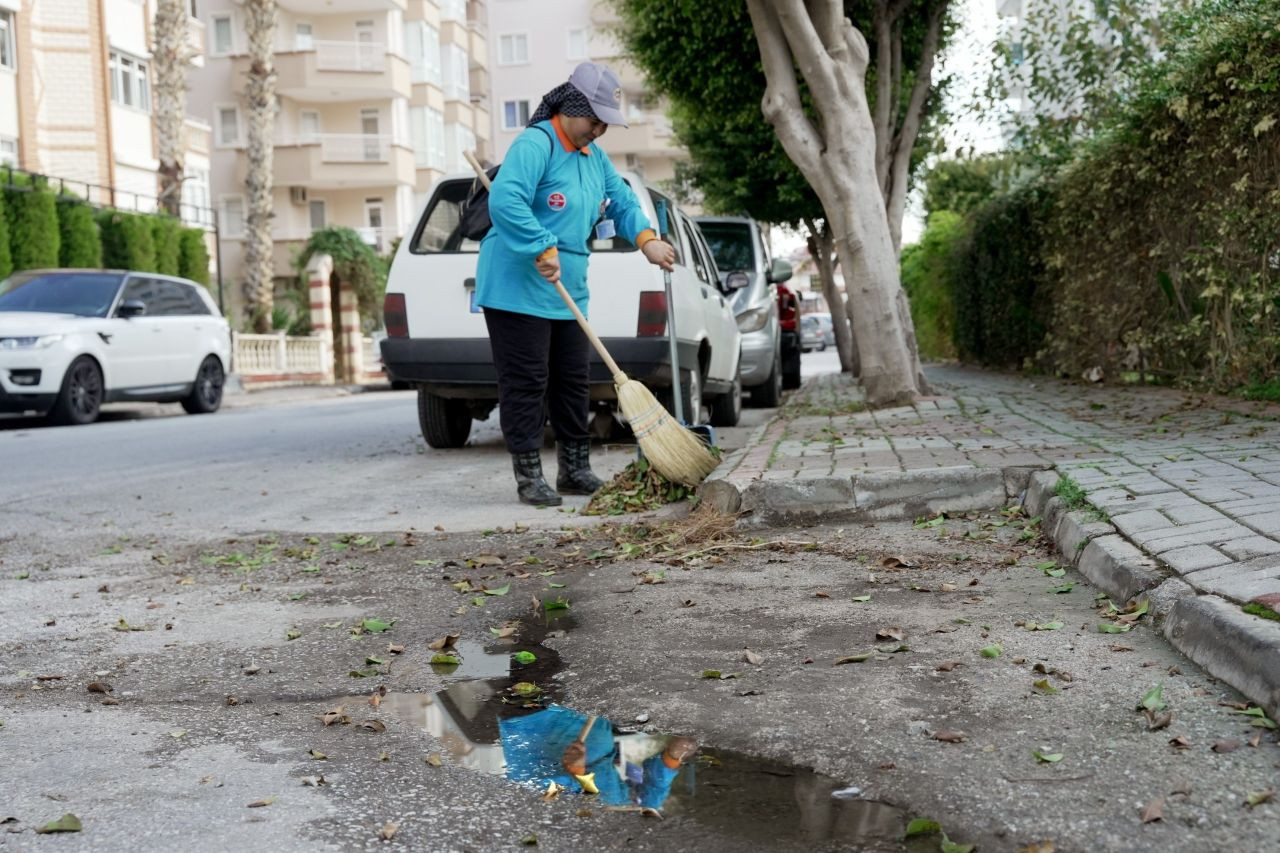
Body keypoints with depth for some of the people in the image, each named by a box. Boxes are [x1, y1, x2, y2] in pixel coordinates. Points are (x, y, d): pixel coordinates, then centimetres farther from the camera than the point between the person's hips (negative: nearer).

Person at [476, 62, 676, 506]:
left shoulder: (593, 156, 15)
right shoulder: (535, 145, -15)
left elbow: (622, 201, 19)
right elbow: (505, 201, -28)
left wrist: (646, 239, 0)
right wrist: (543, 250, -29)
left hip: (568, 292, 9)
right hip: (518, 289, -9)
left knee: (573, 381, 12)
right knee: (526, 383, -4)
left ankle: (575, 469, 23)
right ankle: (529, 477, 4)